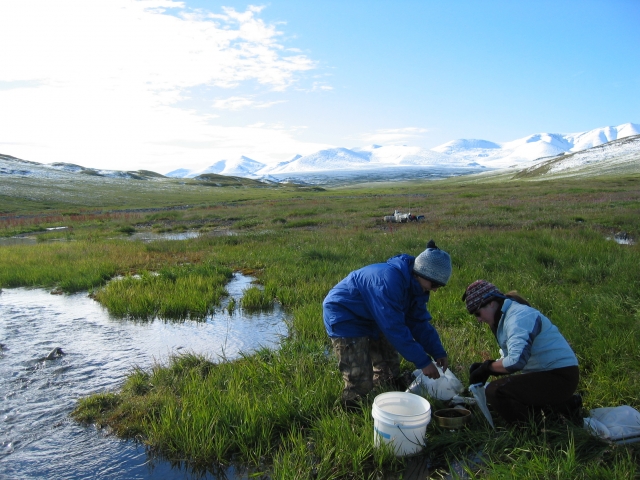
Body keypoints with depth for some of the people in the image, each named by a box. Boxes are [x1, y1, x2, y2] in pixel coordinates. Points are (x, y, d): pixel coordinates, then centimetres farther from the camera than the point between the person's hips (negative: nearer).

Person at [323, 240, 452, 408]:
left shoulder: (414, 284, -5)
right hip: (344, 317, -10)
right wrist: (423, 361, -30)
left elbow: (419, 322, 1)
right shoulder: (390, 281, -36)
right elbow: (394, 328, -35)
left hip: (371, 318, 10)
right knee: (361, 381, -9)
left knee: (390, 371, 16)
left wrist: (438, 352, -8)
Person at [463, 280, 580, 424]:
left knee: (495, 391, -25)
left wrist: (488, 367, -16)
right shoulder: (505, 316, 11)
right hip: (545, 374, 11)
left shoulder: (518, 317, -20)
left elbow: (516, 361, -31)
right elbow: (510, 358, 15)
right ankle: (561, 404, 16)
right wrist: (483, 369, -1)